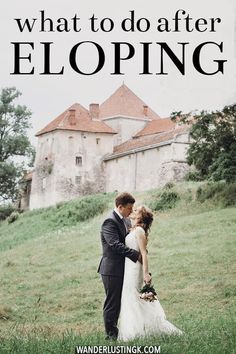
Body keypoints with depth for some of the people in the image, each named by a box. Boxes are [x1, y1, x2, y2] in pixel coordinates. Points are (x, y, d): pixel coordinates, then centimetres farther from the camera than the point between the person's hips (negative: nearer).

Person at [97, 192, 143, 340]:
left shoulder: (126, 221, 12)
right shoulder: (110, 222, -17)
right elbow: (116, 245, -25)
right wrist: (136, 255, -25)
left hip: (122, 268, 9)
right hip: (112, 269, -9)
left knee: (118, 302, 15)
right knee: (112, 303, 0)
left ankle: (114, 332, 25)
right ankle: (111, 334, 8)